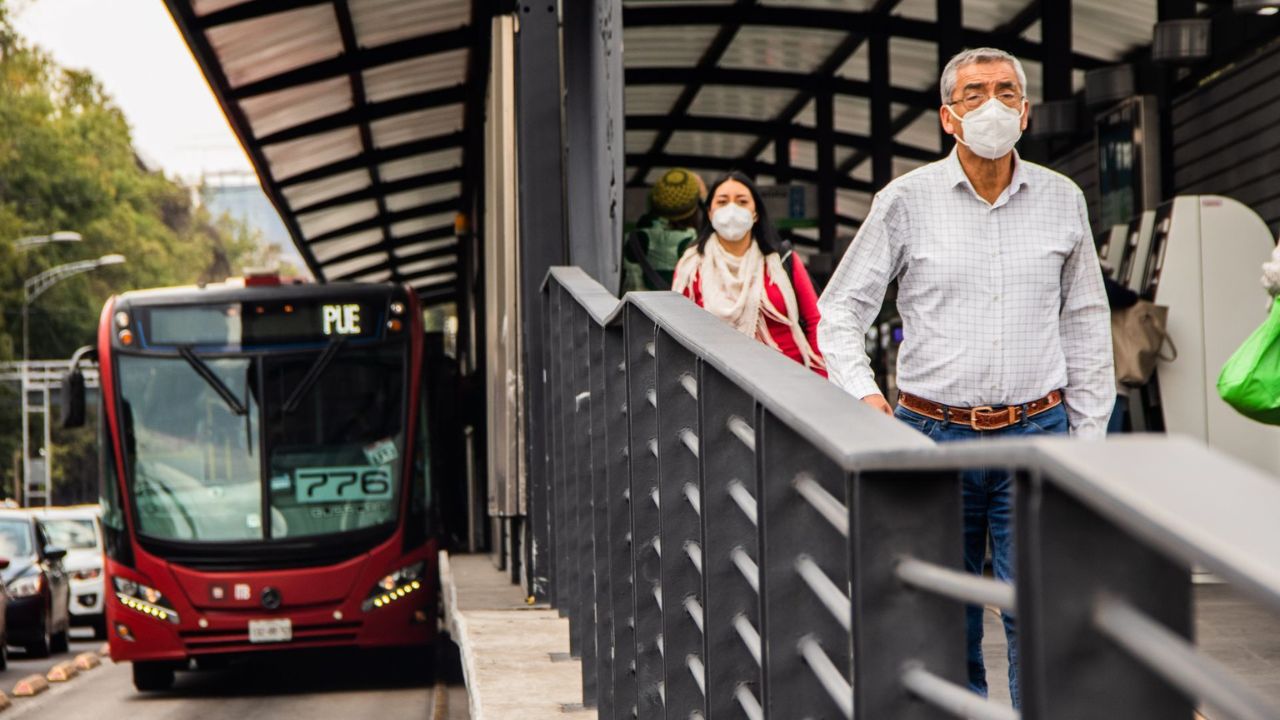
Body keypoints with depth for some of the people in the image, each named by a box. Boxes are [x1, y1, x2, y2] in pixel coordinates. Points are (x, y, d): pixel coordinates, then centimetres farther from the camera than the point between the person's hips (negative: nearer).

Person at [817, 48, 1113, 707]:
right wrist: (861, 390, -11)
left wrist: (1089, 436, 10)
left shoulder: (1060, 200, 6)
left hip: (1035, 431, 1)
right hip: (933, 432, 0)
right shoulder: (906, 201, 0)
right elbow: (841, 309, 6)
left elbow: (1086, 324, 14)